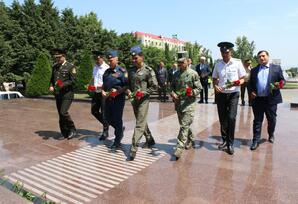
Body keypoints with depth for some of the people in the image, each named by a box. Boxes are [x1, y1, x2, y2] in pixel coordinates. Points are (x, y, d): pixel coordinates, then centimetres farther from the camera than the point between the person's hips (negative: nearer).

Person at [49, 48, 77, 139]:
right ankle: (65, 133, 21)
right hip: (58, 94, 7)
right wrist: (51, 86, 1)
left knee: (63, 112, -16)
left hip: (67, 94, -6)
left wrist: (63, 84, -25)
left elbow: (73, 81, -11)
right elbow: (52, 79, 21)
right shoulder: (54, 66, 13)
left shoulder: (71, 66, -6)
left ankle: (72, 130, 4)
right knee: (60, 114, 9)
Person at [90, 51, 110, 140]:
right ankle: (105, 124, 33)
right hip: (96, 93, 8)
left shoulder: (106, 68, -12)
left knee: (104, 113, 0)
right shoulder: (95, 67, 13)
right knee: (94, 111, 13)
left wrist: (99, 86, -25)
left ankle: (105, 132, 17)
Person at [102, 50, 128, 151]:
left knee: (117, 120, 1)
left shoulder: (122, 71, -9)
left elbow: (127, 86, -12)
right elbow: (104, 84, 21)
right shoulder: (107, 71, 11)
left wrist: (118, 92, -24)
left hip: (118, 99, -7)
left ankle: (117, 143, 15)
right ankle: (120, 129, 43)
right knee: (108, 119, 14)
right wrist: (103, 91, 2)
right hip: (108, 99, 7)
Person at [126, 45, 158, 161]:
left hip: (143, 100, -7)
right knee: (142, 122, 18)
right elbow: (129, 83, 18)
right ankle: (150, 140, 38)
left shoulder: (148, 70, -10)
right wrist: (128, 91, -2)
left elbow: (154, 86, -9)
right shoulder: (131, 70, 9)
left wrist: (143, 93, -18)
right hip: (134, 100, 7)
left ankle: (133, 149, -4)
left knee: (139, 124, -6)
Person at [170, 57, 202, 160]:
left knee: (184, 125, -10)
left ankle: (180, 147, -7)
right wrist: (172, 93, -3)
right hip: (178, 102, 6)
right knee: (183, 124, 16)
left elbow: (199, 88, -4)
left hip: (189, 103, -6)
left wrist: (192, 92, -23)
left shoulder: (193, 73, -5)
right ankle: (191, 141, 37)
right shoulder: (176, 74, 11)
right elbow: (172, 86, 18)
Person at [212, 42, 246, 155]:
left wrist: (239, 82, -20)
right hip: (221, 94, 3)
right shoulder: (218, 64, 6)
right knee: (222, 119, 8)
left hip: (233, 94, -2)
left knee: (231, 118, -11)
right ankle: (224, 140, 26)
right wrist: (215, 86, -9)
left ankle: (230, 143, 3)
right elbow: (214, 79, 12)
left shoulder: (237, 62, -2)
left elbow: (242, 78, 2)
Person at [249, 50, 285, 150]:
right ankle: (256, 140, 9)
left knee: (272, 119, 13)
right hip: (257, 99, 1)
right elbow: (250, 83, 13)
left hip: (271, 99, 0)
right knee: (257, 120, 3)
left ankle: (271, 135, 38)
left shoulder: (276, 68, 6)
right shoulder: (254, 70, 12)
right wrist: (251, 92, -4)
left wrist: (280, 84, -16)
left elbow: (282, 80, 6)